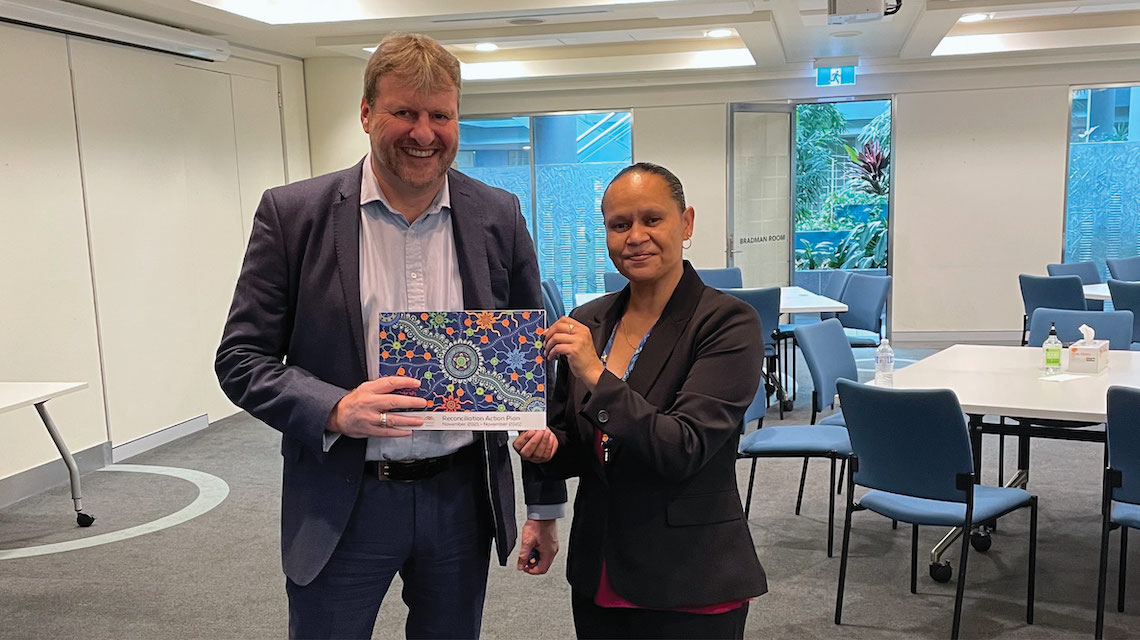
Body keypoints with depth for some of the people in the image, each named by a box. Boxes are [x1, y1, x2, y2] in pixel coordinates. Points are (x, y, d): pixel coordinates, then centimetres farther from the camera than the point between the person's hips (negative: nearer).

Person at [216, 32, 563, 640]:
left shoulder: (499, 217, -1)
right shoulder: (293, 214, -7)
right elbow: (240, 358, -5)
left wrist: (546, 501, 7)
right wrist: (335, 409, -24)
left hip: (462, 498, 2)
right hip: (342, 508, -2)